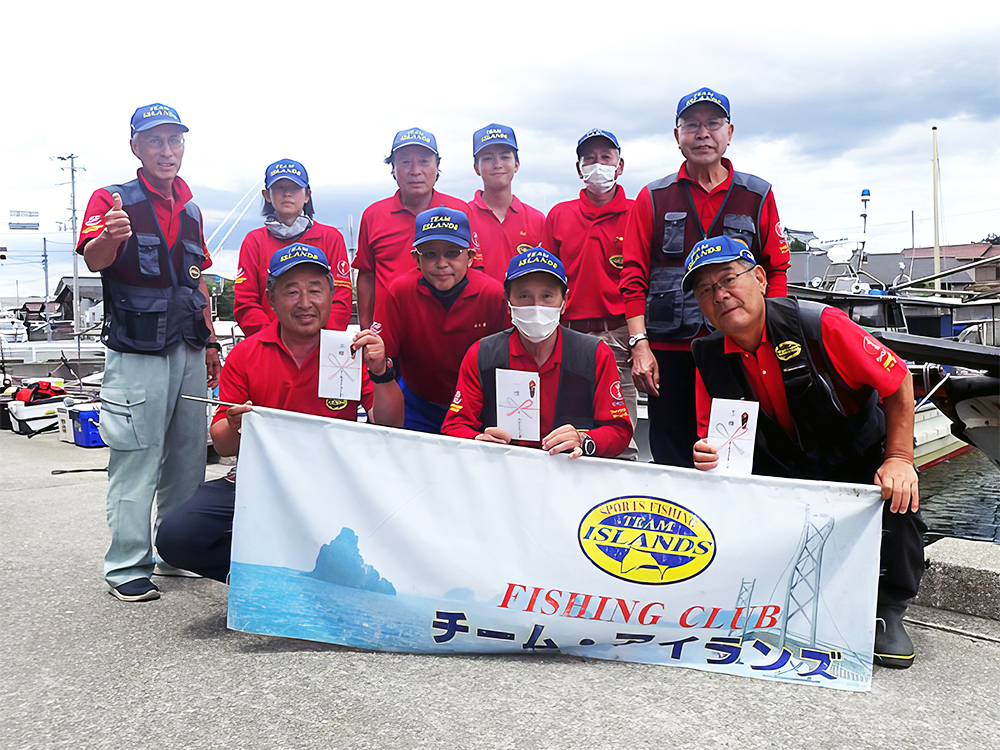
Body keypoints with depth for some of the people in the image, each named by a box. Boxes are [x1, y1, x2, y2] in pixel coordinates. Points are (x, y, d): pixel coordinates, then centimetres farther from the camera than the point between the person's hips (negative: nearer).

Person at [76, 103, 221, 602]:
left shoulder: (189, 210, 15)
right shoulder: (113, 200, -3)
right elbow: (94, 260, -22)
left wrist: (209, 342, 17)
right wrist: (110, 237, -45)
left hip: (188, 352, 7)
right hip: (136, 354, -6)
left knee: (188, 457, 12)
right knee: (137, 459, -4)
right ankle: (127, 566, 7)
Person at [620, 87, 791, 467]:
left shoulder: (758, 196, 11)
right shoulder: (653, 198, 9)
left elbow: (776, 271, 10)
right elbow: (634, 276, 4)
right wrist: (639, 344, -6)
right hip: (668, 350, 0)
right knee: (671, 462, 4)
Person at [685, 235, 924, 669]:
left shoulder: (818, 325, -20)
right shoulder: (709, 358, -8)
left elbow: (899, 383, -12)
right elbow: (713, 438, 1)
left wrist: (899, 459, -21)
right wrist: (709, 457, -24)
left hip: (858, 462, -2)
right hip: (782, 476, 3)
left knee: (899, 495, -33)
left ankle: (888, 612, -4)